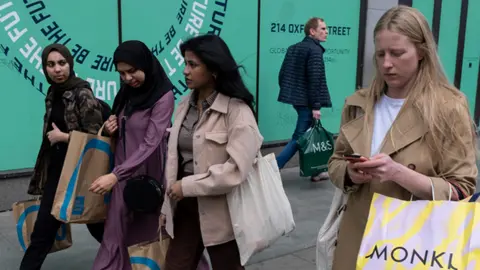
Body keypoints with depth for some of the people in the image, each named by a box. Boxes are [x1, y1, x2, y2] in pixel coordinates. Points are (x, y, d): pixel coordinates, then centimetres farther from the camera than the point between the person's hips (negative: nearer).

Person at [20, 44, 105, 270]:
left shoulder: (82, 93, -14)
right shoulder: (53, 93, 8)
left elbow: (95, 136, -17)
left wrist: (63, 137, -14)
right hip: (57, 168, 6)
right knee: (44, 228, 9)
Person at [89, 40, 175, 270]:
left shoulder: (163, 97, -14)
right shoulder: (126, 92, 8)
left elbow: (150, 144, -22)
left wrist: (115, 175, -29)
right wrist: (111, 129, -6)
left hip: (147, 174, -6)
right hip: (123, 173, 6)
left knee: (148, 232, 7)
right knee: (116, 232, 9)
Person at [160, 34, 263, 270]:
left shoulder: (237, 110, -14)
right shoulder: (185, 106, 7)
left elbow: (237, 169, -23)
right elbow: (173, 158, 8)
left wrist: (187, 186, -18)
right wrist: (167, 205, 7)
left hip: (220, 212, -5)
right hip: (185, 208, 6)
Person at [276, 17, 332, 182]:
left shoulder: (293, 48, 14)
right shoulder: (315, 50, -12)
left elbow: (282, 75, 14)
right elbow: (315, 79, -20)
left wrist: (288, 92, 21)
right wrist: (316, 106, -20)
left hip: (296, 98, 9)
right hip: (306, 101, -9)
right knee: (300, 137, -5)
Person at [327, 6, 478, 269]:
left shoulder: (448, 107, -11)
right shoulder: (358, 104, 2)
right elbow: (335, 163, 10)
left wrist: (400, 173, -25)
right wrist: (350, 174, -12)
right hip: (358, 235, 4)